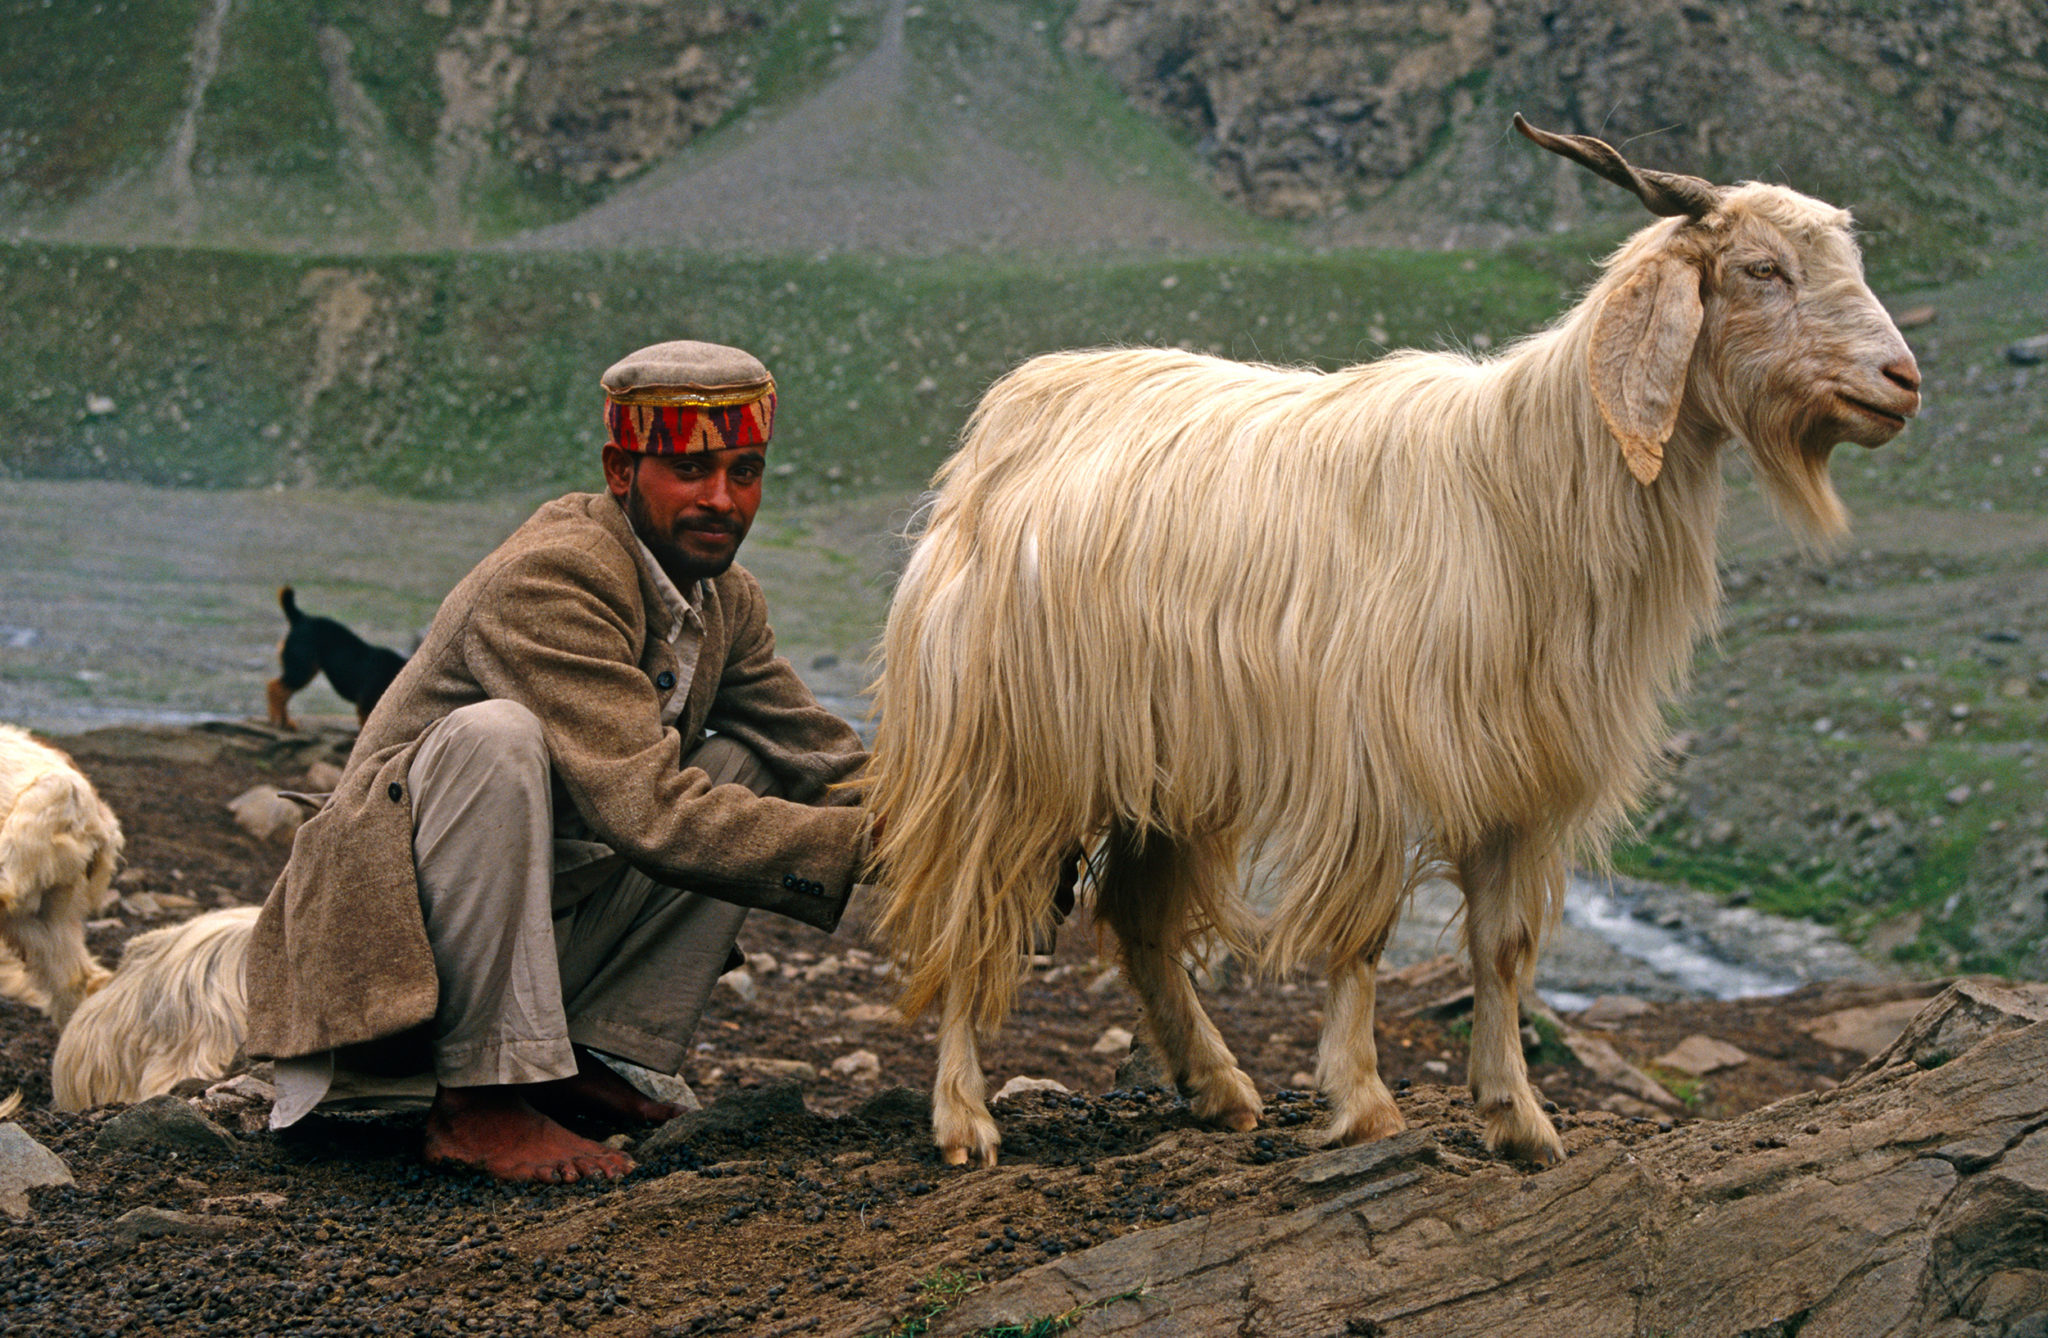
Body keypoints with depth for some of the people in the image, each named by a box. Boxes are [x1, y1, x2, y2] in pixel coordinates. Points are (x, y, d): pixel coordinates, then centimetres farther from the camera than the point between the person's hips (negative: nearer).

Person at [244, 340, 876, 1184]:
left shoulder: (725, 600, 5)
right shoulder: (546, 580, -23)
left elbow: (822, 757, 8)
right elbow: (648, 811, -31)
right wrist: (866, 842, -32)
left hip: (546, 934, 8)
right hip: (394, 944, -8)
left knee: (750, 771, 1)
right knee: (495, 734, -33)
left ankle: (578, 1056, -1)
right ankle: (476, 1101, -25)